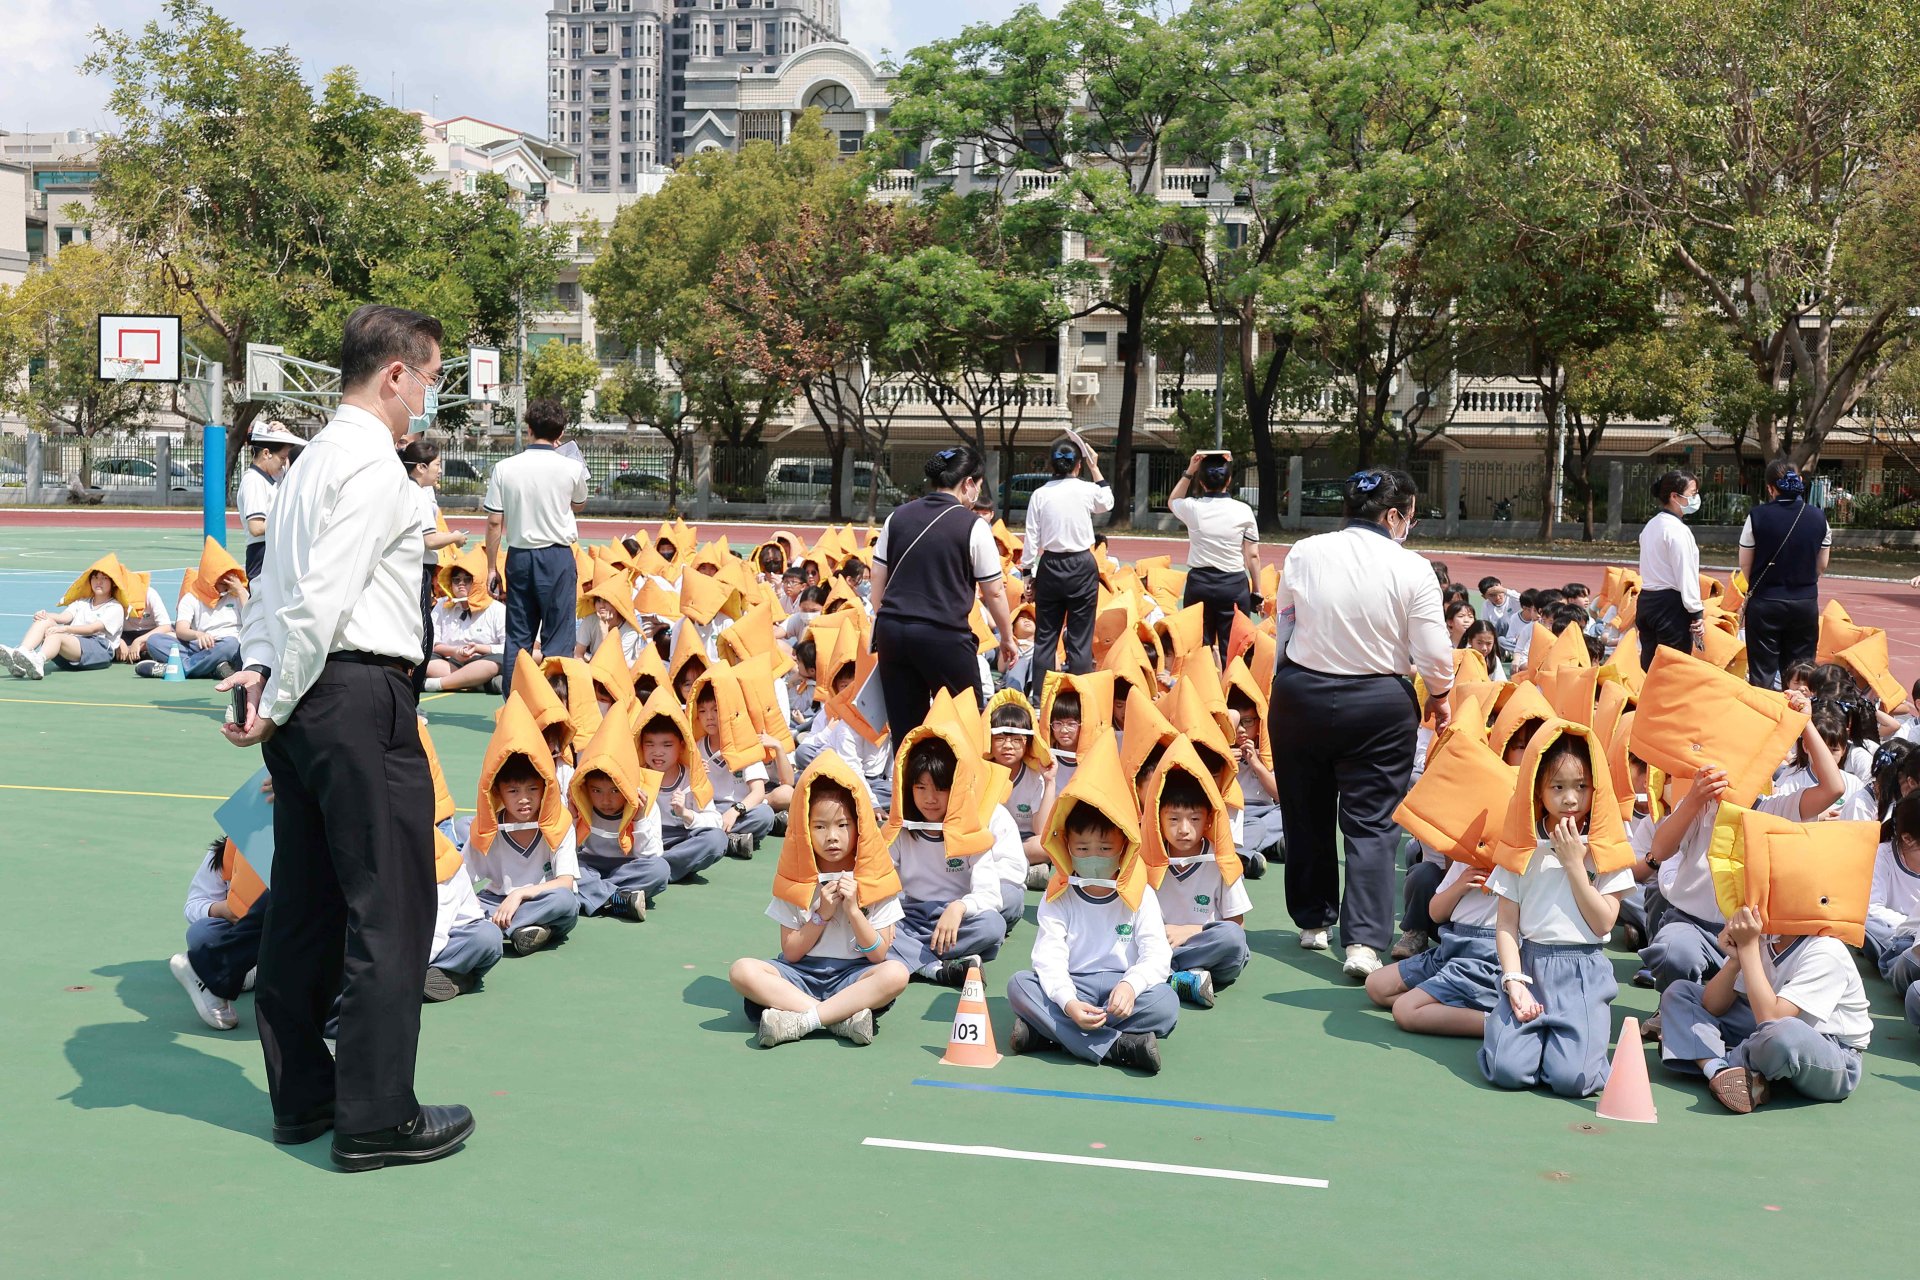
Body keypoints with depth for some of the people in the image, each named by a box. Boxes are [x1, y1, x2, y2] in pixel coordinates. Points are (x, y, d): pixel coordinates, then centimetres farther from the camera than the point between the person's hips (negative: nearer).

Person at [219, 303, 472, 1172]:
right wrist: (277, 699, -11)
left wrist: (262, 671, 3)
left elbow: (277, 580, 15)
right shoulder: (373, 464, -12)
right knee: (391, 907, -2)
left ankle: (301, 1094, 25)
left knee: (306, 901, 14)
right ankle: (375, 1118, 4)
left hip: (307, 703, 10)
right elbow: (320, 599, -19)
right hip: (361, 697, -10)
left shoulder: (317, 458, 18)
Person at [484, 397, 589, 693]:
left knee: (517, 636, 10)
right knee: (557, 638, 1)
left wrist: (492, 568, 7)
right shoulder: (571, 469, -6)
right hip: (557, 557, -3)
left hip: (519, 556, 3)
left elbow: (494, 523, -1)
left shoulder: (504, 468, -2)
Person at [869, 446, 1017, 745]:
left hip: (892, 630, 5)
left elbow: (877, 583, 10)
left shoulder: (898, 517, 8)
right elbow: (994, 592, 0)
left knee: (904, 729, 9)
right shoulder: (973, 527, -5)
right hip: (944, 636, -5)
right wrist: (1007, 639, 13)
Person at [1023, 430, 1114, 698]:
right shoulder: (1087, 490, -7)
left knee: (1045, 636, 10)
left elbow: (1032, 539, -3)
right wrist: (1095, 468, 21)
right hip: (1082, 566, -1)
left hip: (1050, 566, 2)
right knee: (1080, 638, 3)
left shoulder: (1040, 494, -4)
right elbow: (1108, 503, 17)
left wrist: (1030, 574, 6)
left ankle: (1038, 695, 10)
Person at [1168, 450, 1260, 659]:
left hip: (1199, 583, 1)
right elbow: (1253, 556, -1)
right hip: (1234, 585, -1)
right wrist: (1256, 592, 8)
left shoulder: (1193, 508, -3)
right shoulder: (1243, 510, -5)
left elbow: (1172, 502, 23)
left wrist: (1188, 472, 18)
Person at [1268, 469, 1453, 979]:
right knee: (1371, 823, 2)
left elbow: (1283, 622, 6)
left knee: (1306, 815, 17)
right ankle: (1364, 941, -7)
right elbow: (1435, 656, -10)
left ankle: (1312, 922, 30)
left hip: (1300, 694, 3)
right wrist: (1439, 696, 9)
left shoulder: (1303, 554, -5)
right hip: (1379, 705, -2)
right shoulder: (1411, 569, -11)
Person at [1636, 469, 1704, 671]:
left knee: (1648, 668, 11)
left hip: (1646, 600, 9)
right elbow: (1686, 575, -16)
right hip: (1670, 603, -9)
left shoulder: (1651, 526, 14)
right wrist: (1697, 613, -13)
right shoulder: (1678, 530, -13)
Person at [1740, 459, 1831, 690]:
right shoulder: (1818, 517, -2)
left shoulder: (1757, 516, -11)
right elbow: (1822, 566, 8)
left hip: (1765, 603, -3)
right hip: (1806, 602, 3)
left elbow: (1745, 564, -3)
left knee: (1762, 673, 3)